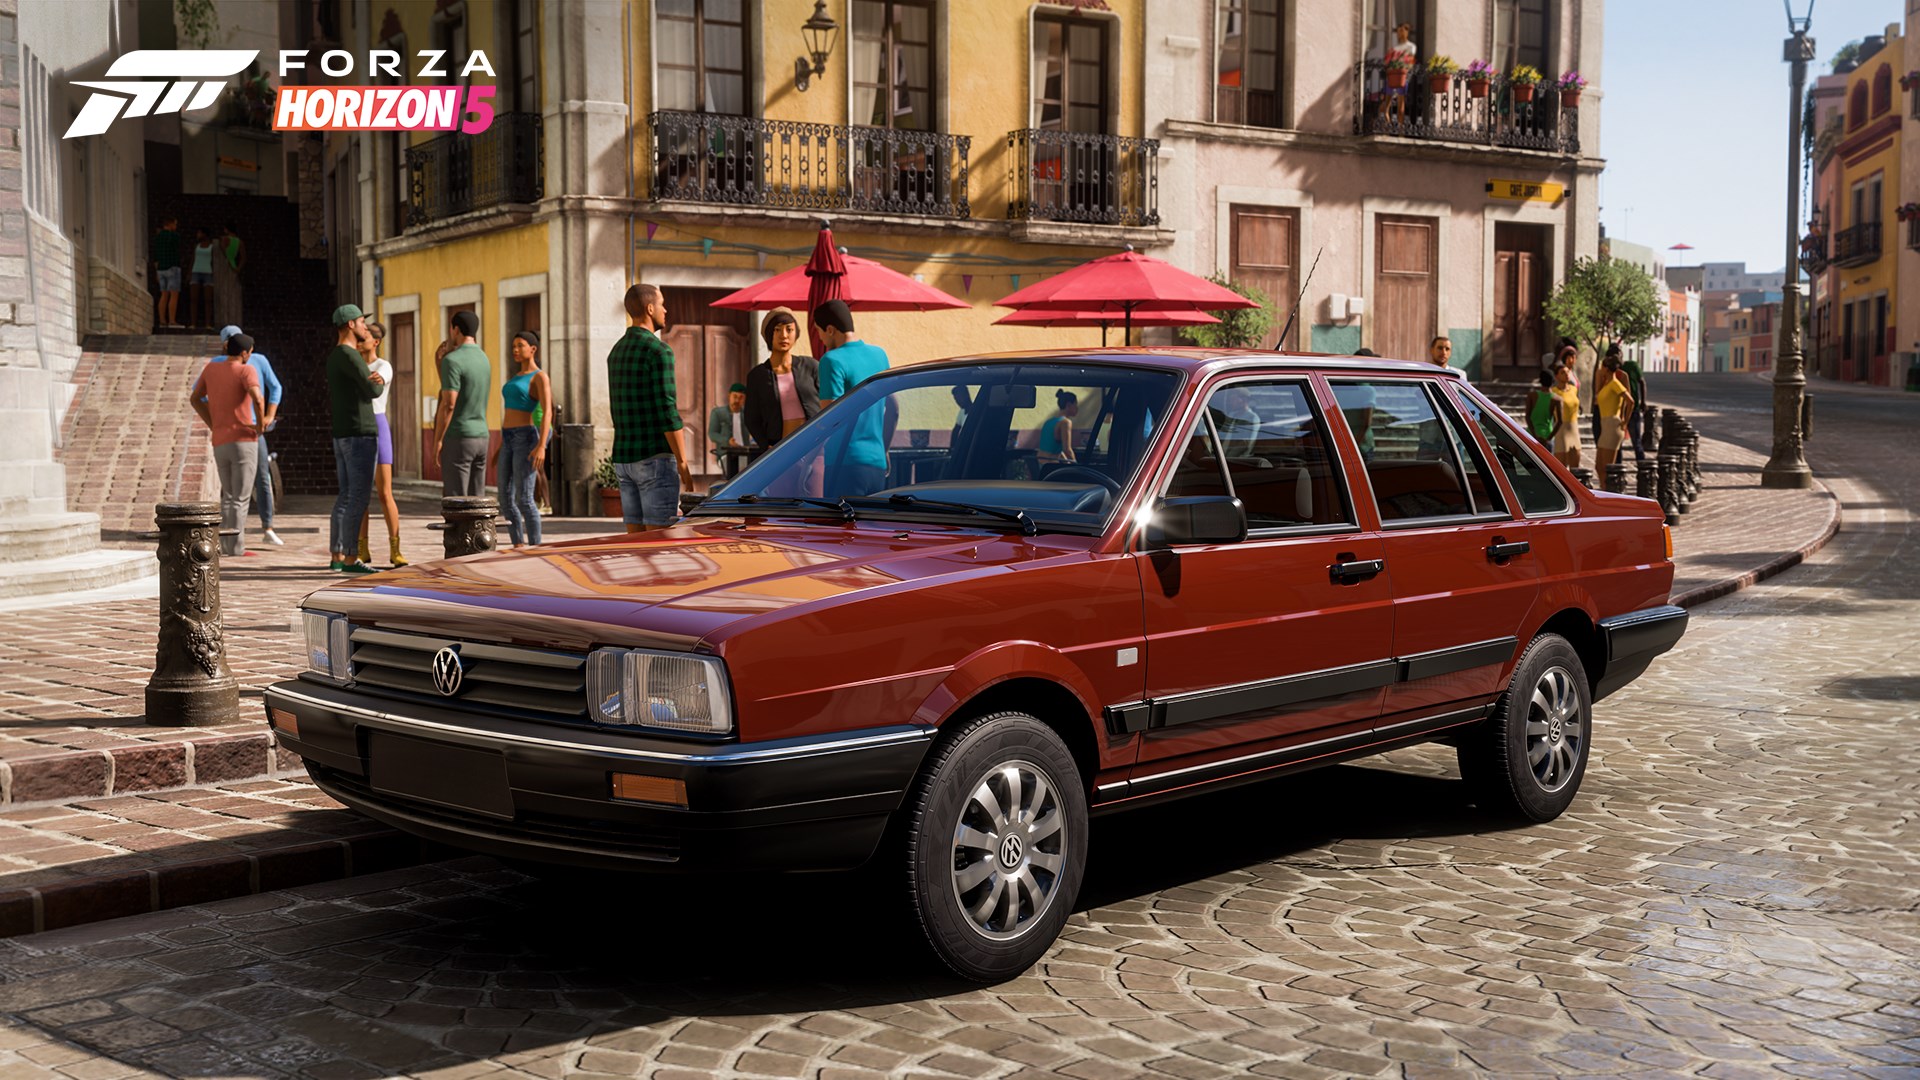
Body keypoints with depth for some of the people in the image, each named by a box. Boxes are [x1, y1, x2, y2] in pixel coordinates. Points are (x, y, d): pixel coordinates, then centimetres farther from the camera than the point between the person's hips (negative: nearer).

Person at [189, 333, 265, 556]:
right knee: (241, 497, -2)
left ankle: (225, 544, 14)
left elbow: (194, 398, 17)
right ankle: (236, 547, -5)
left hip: (219, 444, 6)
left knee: (228, 495, 18)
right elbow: (257, 398, -28)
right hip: (243, 441, -6)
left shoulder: (211, 367, 8)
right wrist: (260, 424, -11)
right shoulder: (246, 371, -10)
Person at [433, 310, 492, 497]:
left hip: (457, 438, -8)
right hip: (481, 436, 8)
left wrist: (437, 440, -14)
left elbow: (448, 404, -20)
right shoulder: (484, 359, 12)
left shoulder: (452, 360, -14)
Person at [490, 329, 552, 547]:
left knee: (524, 499, -11)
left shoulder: (540, 377, -7)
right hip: (509, 441, 8)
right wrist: (501, 447, 22)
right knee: (505, 500, 5)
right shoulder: (516, 377, 20)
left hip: (526, 440, -8)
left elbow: (547, 412, -17)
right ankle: (519, 547, 13)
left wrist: (542, 446, -28)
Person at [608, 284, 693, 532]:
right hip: (656, 457, -8)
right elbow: (667, 411, -17)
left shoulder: (617, 351, 14)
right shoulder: (658, 351, -12)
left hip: (623, 458, 8)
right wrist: (683, 464, -14)